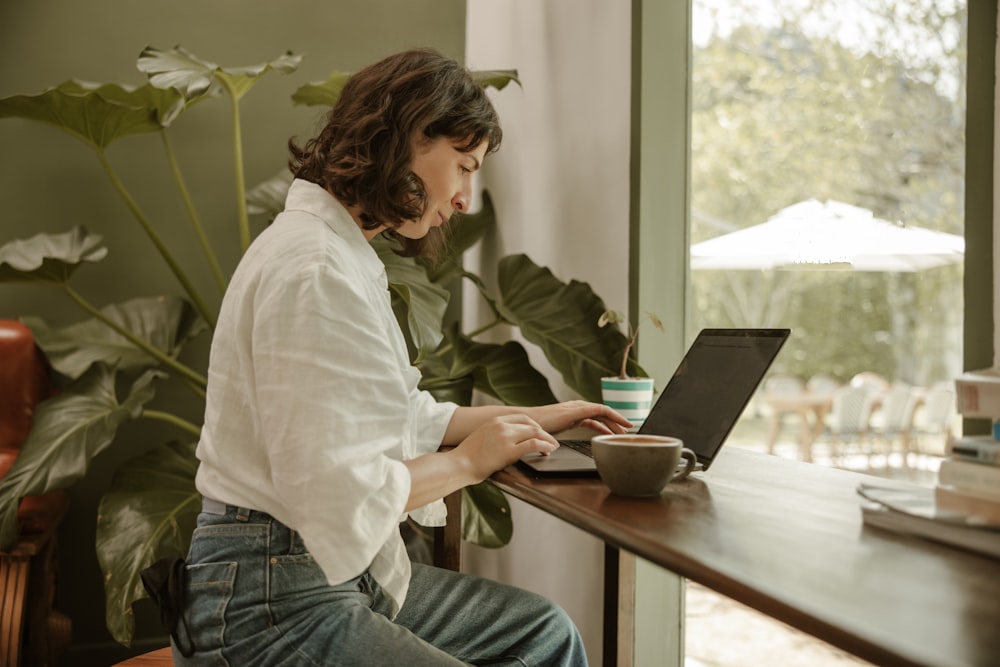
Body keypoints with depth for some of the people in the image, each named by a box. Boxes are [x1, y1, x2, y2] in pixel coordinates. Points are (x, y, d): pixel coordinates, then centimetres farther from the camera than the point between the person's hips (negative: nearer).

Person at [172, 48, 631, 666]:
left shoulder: (345, 254, 11)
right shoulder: (314, 269, -22)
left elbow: (401, 417, 18)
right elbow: (333, 495, -25)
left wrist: (531, 417, 15)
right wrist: (468, 462, -12)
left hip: (342, 575, 10)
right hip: (275, 601, -10)